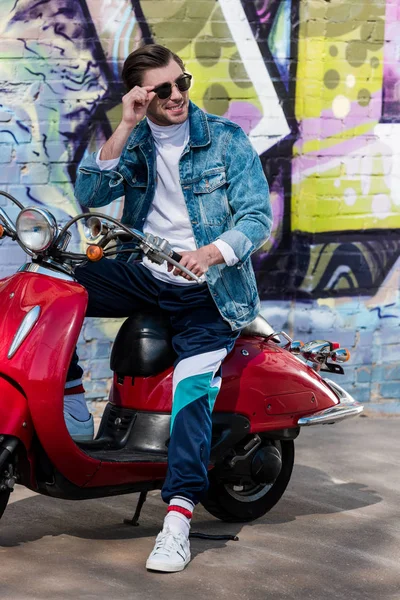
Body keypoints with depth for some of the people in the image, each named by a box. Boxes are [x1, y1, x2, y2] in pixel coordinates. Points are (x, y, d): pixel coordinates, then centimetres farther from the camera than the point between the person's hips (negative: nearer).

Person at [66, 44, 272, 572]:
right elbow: (90, 195, -9)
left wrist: (212, 252, -29)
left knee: (194, 389, -25)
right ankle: (73, 412, -4)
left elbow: (258, 215, -10)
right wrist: (125, 128, -18)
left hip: (208, 290, -4)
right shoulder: (133, 141, 7)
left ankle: (178, 520, -32)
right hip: (142, 274, 4)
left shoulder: (226, 138, -3)